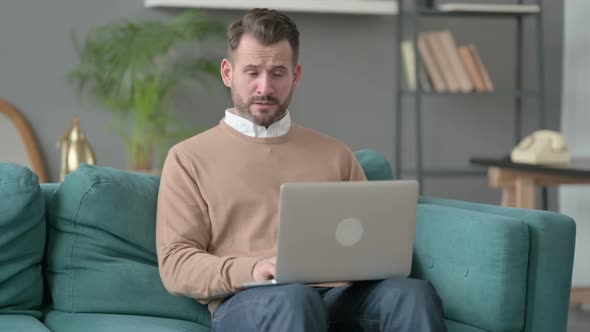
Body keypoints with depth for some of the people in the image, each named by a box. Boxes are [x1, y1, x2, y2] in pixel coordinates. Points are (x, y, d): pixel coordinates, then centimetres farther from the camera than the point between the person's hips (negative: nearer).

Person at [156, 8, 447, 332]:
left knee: (413, 293, -32)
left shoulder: (335, 154, 25)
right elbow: (175, 264, 4)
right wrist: (250, 270, -16)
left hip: (337, 293, 3)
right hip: (244, 301, -3)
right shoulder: (189, 158, 14)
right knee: (293, 300, -41)